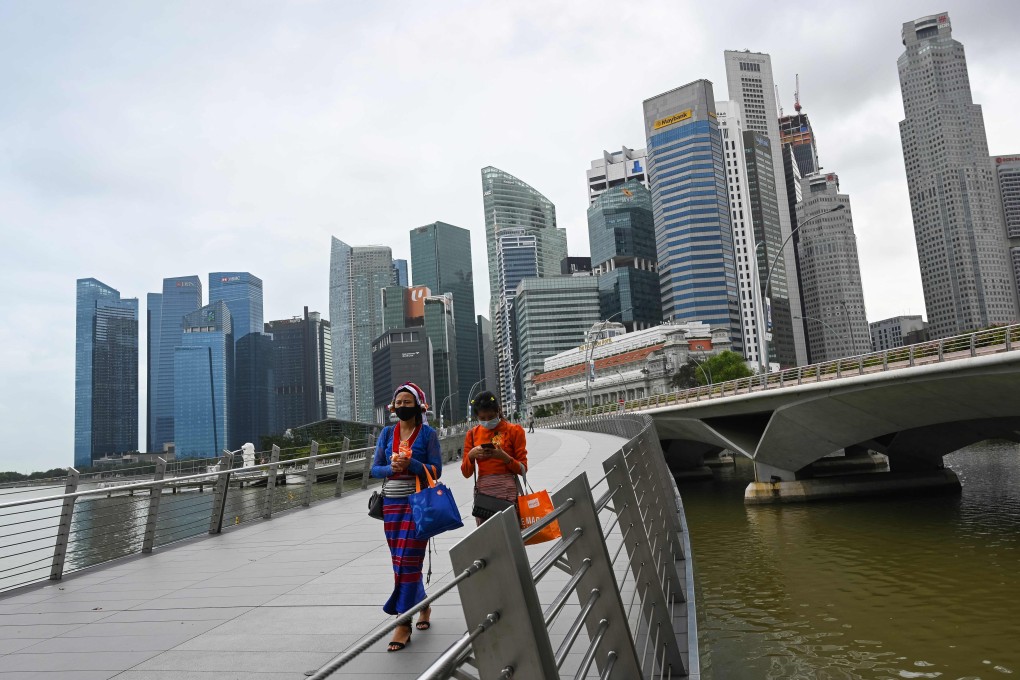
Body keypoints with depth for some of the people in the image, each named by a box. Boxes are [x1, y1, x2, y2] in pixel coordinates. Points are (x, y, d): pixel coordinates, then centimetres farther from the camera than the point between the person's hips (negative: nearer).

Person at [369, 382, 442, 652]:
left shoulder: (428, 434, -2)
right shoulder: (387, 433, 8)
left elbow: (436, 470, -5)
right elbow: (374, 468, 7)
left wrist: (411, 464, -20)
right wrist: (392, 468, -14)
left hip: (417, 502, -4)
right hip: (391, 503, 5)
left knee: (408, 560, -7)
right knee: (400, 560, 10)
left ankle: (404, 624, -1)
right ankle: (423, 605, 31)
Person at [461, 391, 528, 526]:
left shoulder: (514, 430, 4)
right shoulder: (473, 434, 11)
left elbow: (523, 469, 0)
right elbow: (466, 473, 10)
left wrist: (504, 457, -15)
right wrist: (471, 455, -8)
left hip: (507, 490, -2)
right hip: (482, 490, 2)